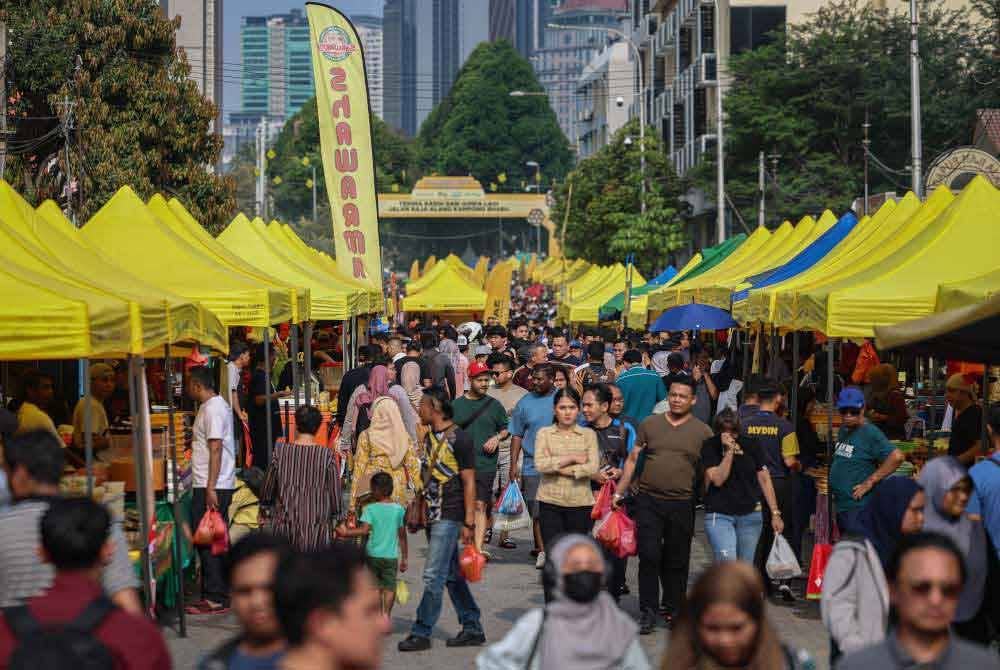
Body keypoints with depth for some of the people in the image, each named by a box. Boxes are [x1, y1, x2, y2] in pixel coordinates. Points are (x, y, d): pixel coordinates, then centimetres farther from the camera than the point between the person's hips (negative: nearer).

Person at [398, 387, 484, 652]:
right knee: (452, 576, 11)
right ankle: (473, 629, 17)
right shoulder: (430, 437, 13)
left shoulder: (459, 439, -12)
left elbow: (469, 482, -12)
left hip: (449, 516, -9)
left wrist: (469, 522, -15)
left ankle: (421, 633, -3)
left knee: (433, 576, -8)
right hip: (433, 515, 9)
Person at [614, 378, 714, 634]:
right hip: (648, 502, 0)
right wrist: (619, 492, 7)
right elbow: (633, 459, 11)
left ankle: (674, 611, 20)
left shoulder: (703, 432, 4)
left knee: (677, 562, 7)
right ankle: (647, 613, 1)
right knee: (649, 557, -5)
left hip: (682, 505, 0)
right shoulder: (650, 424, 7)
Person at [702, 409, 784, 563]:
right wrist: (729, 451, -19)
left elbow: (764, 479, 5)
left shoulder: (751, 445, 1)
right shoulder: (710, 447, -4)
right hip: (719, 514, -3)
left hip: (750, 515, 3)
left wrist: (775, 513, 3)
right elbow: (717, 479, -14)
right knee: (727, 562, -20)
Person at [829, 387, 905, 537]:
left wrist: (870, 481, -20)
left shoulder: (870, 433, -14)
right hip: (841, 506, 10)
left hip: (858, 505, -10)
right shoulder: (843, 430, 13)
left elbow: (897, 457, -24)